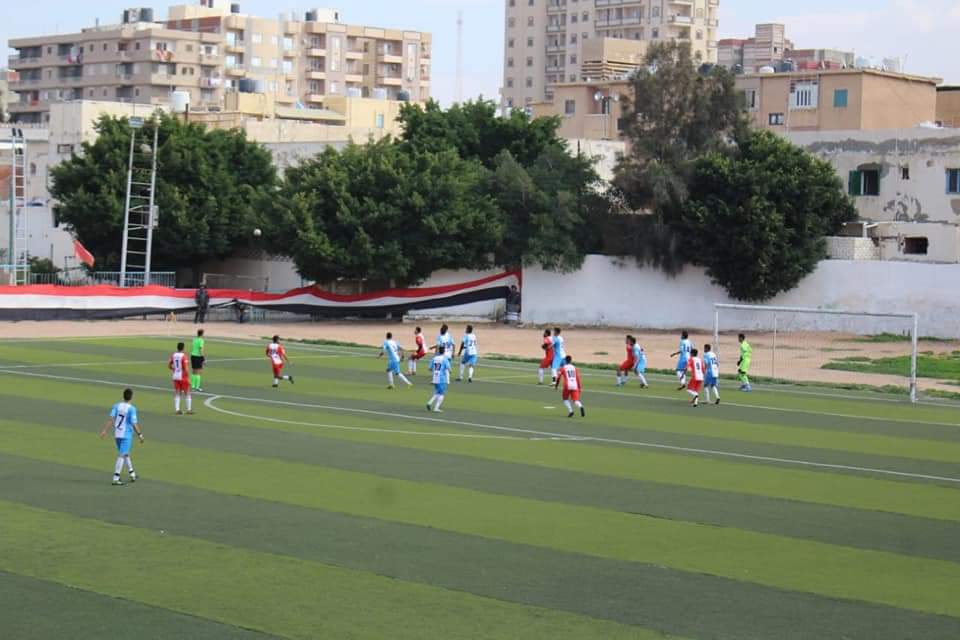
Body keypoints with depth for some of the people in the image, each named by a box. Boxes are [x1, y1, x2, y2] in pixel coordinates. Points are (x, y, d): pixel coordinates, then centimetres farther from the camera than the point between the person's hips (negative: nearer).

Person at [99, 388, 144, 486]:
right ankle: (116, 478, -10)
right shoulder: (131, 409, -13)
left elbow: (111, 419, -8)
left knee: (125, 454, 20)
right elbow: (134, 424, -14)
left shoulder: (116, 406, 1)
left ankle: (132, 474, 33)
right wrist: (140, 435, -4)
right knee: (121, 456, -5)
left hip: (117, 434, 6)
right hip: (127, 435, -6)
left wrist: (105, 430, -9)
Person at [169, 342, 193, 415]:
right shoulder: (183, 356, -16)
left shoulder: (173, 355, 3)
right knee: (187, 393, 6)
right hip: (183, 377, -5)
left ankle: (177, 409, 5)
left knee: (177, 394, 9)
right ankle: (189, 410, 7)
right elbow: (186, 368, -19)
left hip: (175, 377, 5)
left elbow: (169, 366, 12)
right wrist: (188, 378, -13)